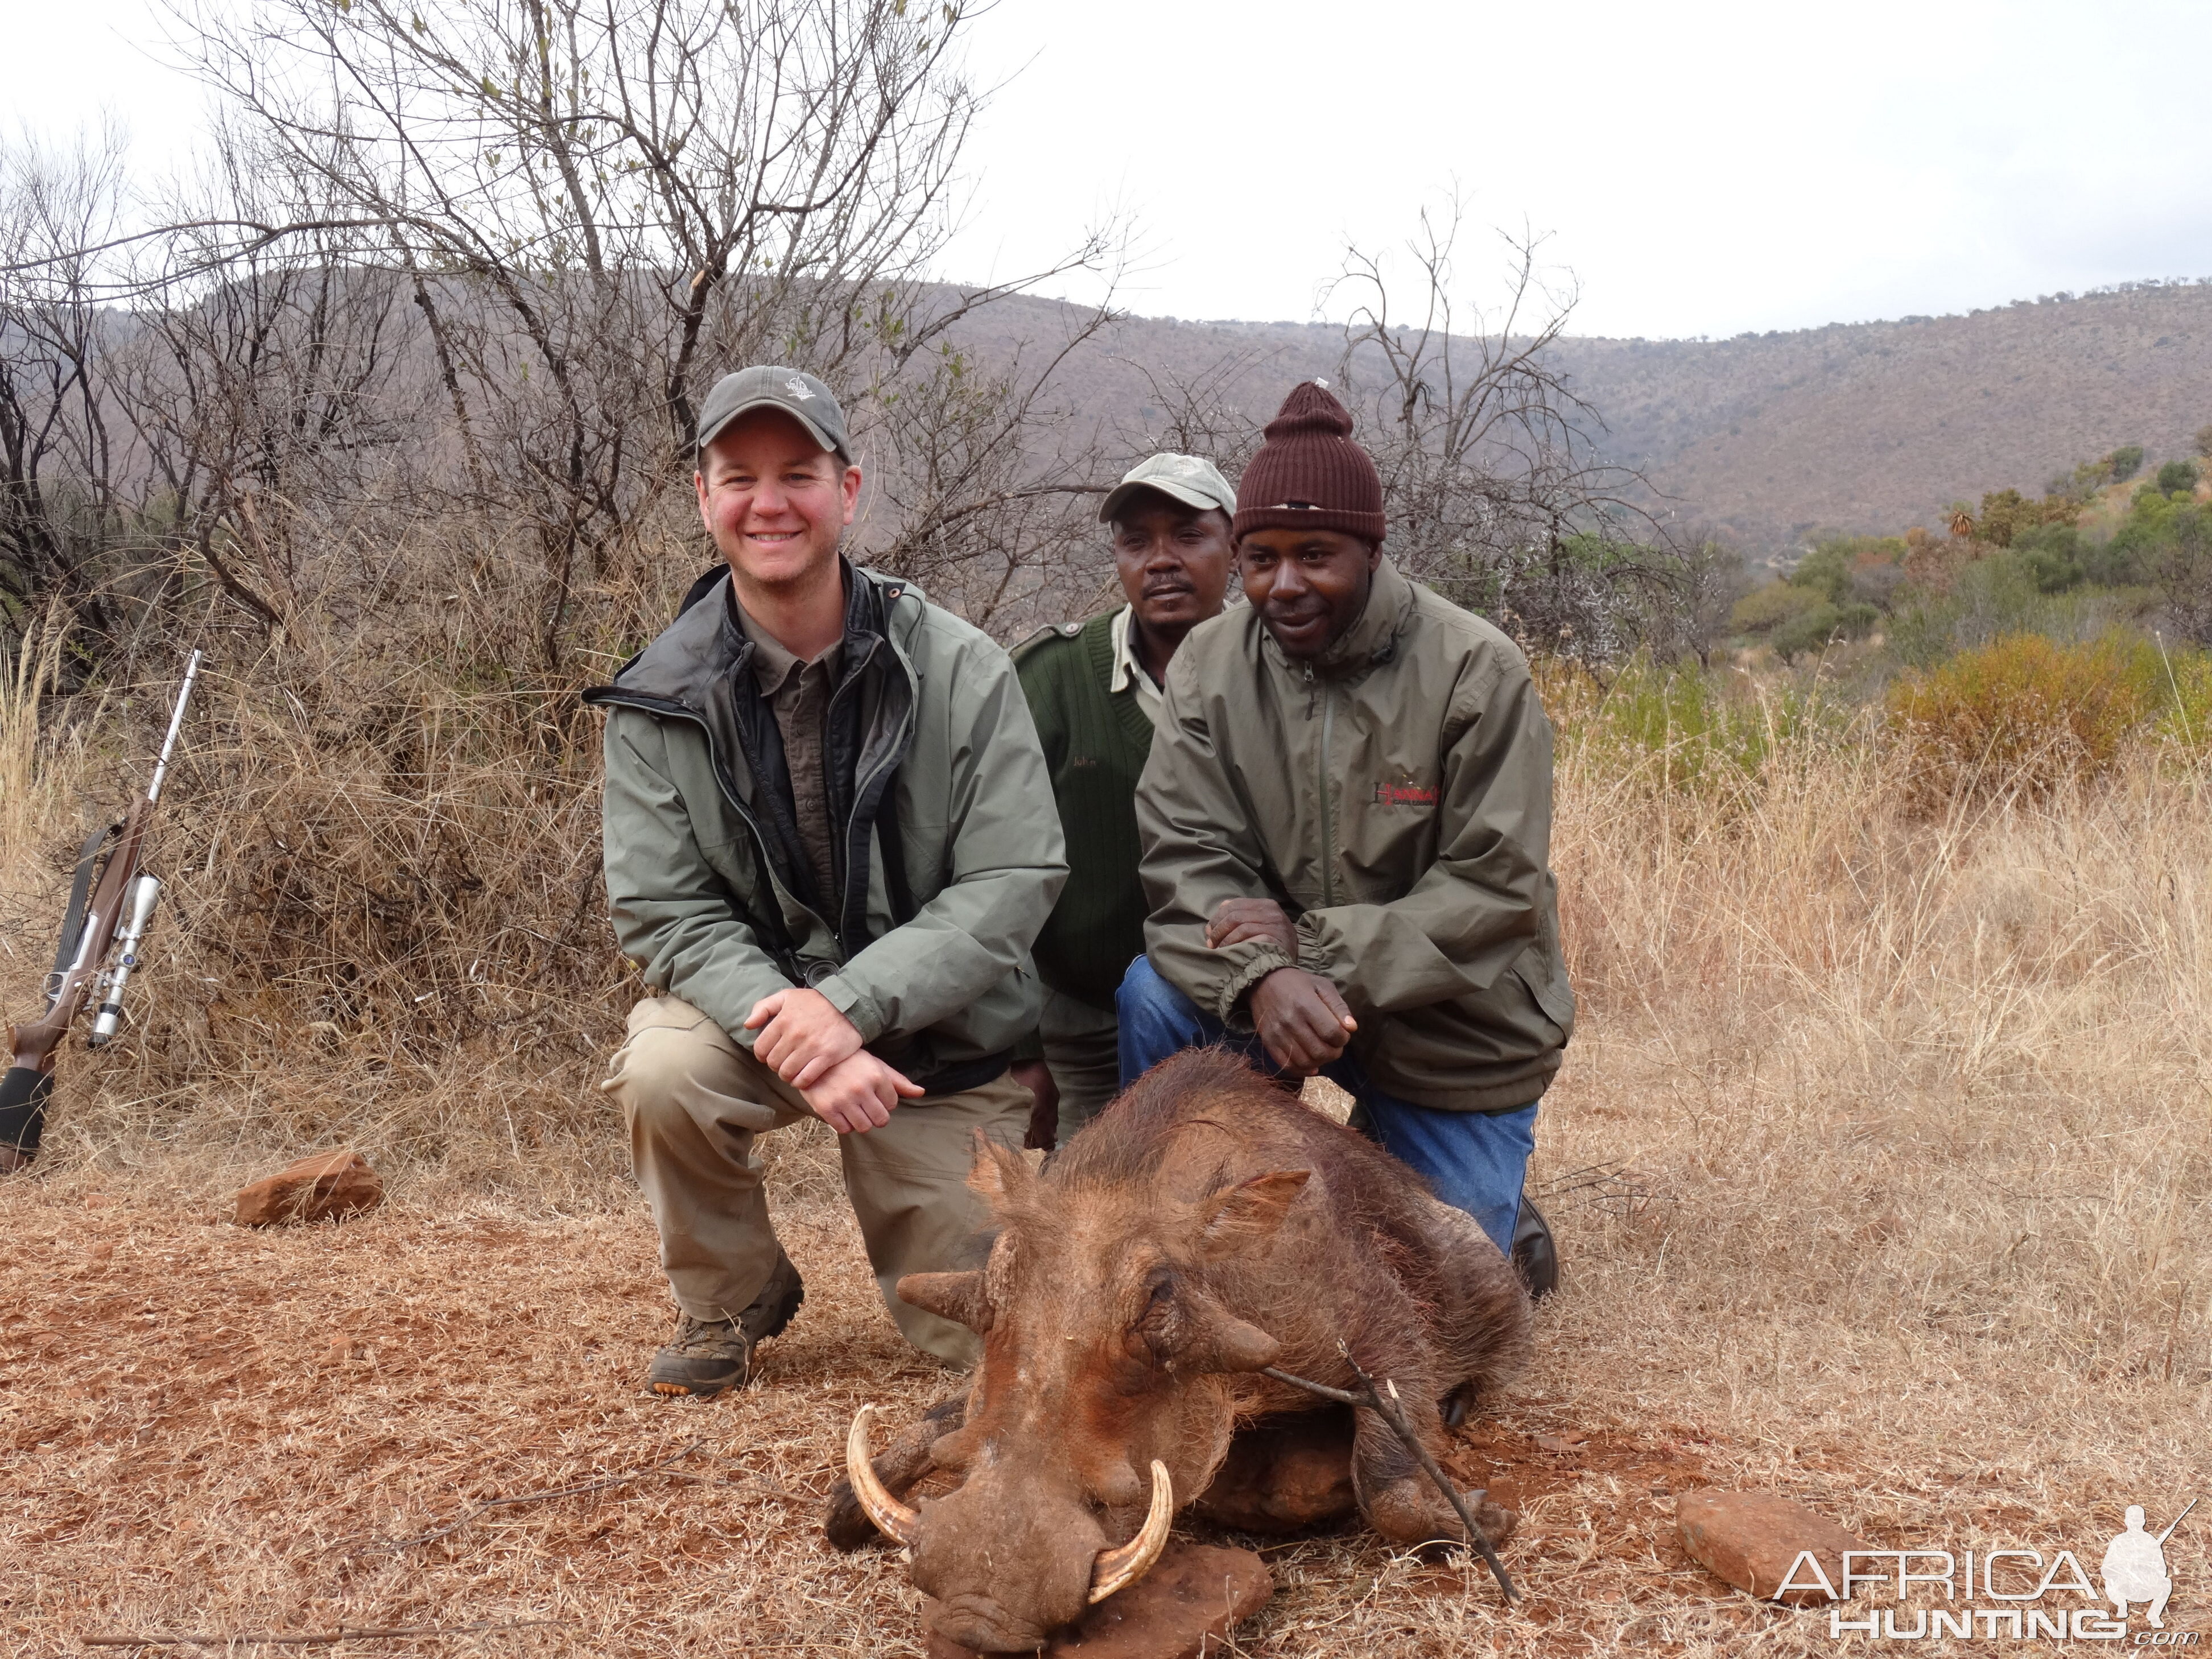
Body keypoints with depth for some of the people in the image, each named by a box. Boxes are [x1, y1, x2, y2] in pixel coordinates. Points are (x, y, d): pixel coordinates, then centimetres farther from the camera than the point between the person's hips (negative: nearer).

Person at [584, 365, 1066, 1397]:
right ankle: (731, 1300, -1)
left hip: (940, 1041, 0)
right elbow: (661, 913, -11)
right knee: (661, 1070, -32)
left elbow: (1016, 881, -15)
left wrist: (851, 1003, -26)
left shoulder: (958, 670, -12)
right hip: (752, 1006, 1)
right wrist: (789, 1033, -28)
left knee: (982, 1334, -2)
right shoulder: (661, 700, -8)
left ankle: (901, 1202, 34)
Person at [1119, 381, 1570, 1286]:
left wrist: (1318, 947, -28)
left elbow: (1495, 893, -19)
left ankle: (1498, 1217, 34)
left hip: (1453, 1030, -2)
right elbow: (1185, 859, -14)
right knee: (1155, 993, -27)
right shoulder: (1210, 664, -7)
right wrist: (1260, 977, -34)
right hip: (1284, 1001, 3)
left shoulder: (1476, 671, -17)